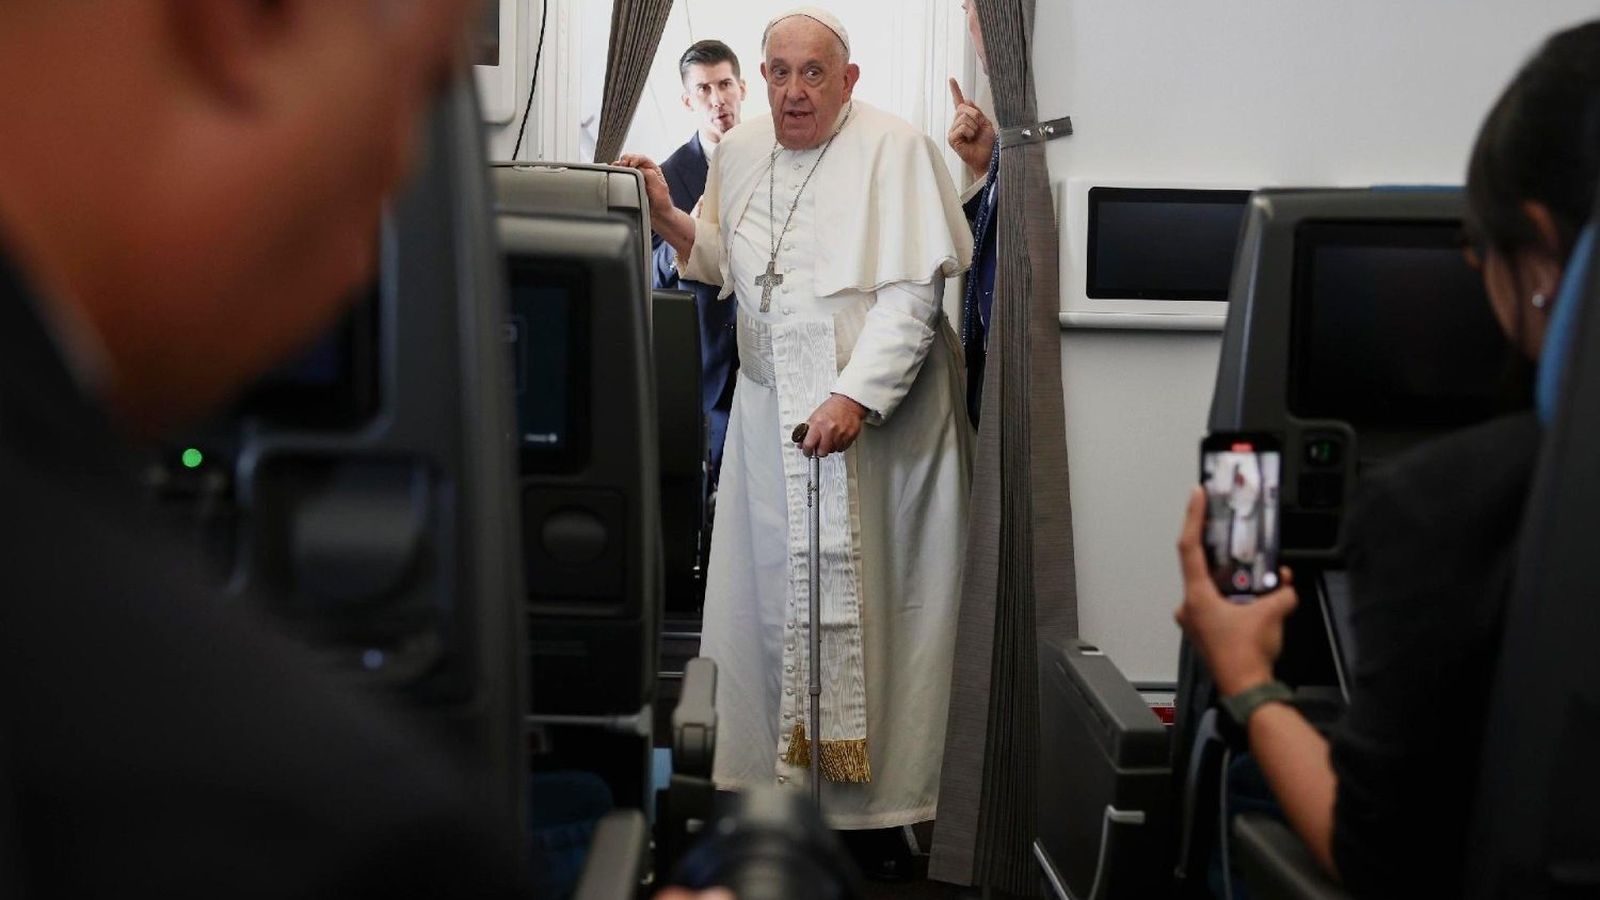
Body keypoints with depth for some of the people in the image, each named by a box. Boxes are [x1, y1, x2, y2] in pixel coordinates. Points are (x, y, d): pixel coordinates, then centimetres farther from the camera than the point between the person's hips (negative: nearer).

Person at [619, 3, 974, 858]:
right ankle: (777, 753, 20)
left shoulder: (895, 149, -11)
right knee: (771, 580, 7)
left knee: (871, 588, -1)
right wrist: (668, 218, 0)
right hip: (771, 404, 5)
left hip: (880, 407, -5)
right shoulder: (739, 152, 8)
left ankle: (879, 777, 10)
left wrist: (855, 396, -24)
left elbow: (911, 294, -16)